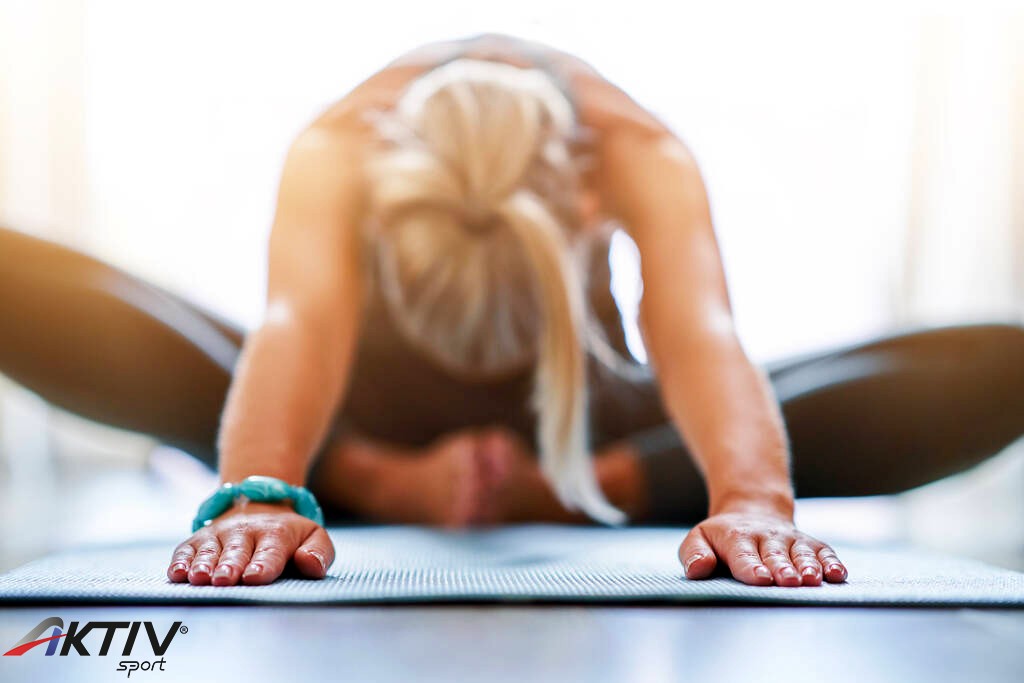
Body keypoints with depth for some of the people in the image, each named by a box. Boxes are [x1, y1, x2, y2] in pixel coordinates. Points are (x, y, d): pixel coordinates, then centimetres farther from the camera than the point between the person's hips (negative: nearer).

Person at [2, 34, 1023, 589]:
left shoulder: (642, 154, -30)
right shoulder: (335, 152, -30)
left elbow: (701, 334, -43)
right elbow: (300, 322, -46)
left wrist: (754, 499, -61)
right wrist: (258, 492, -63)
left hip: (592, 455, 1)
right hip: (362, 453, 1)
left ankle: (579, 494, -11)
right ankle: (382, 479, -15)